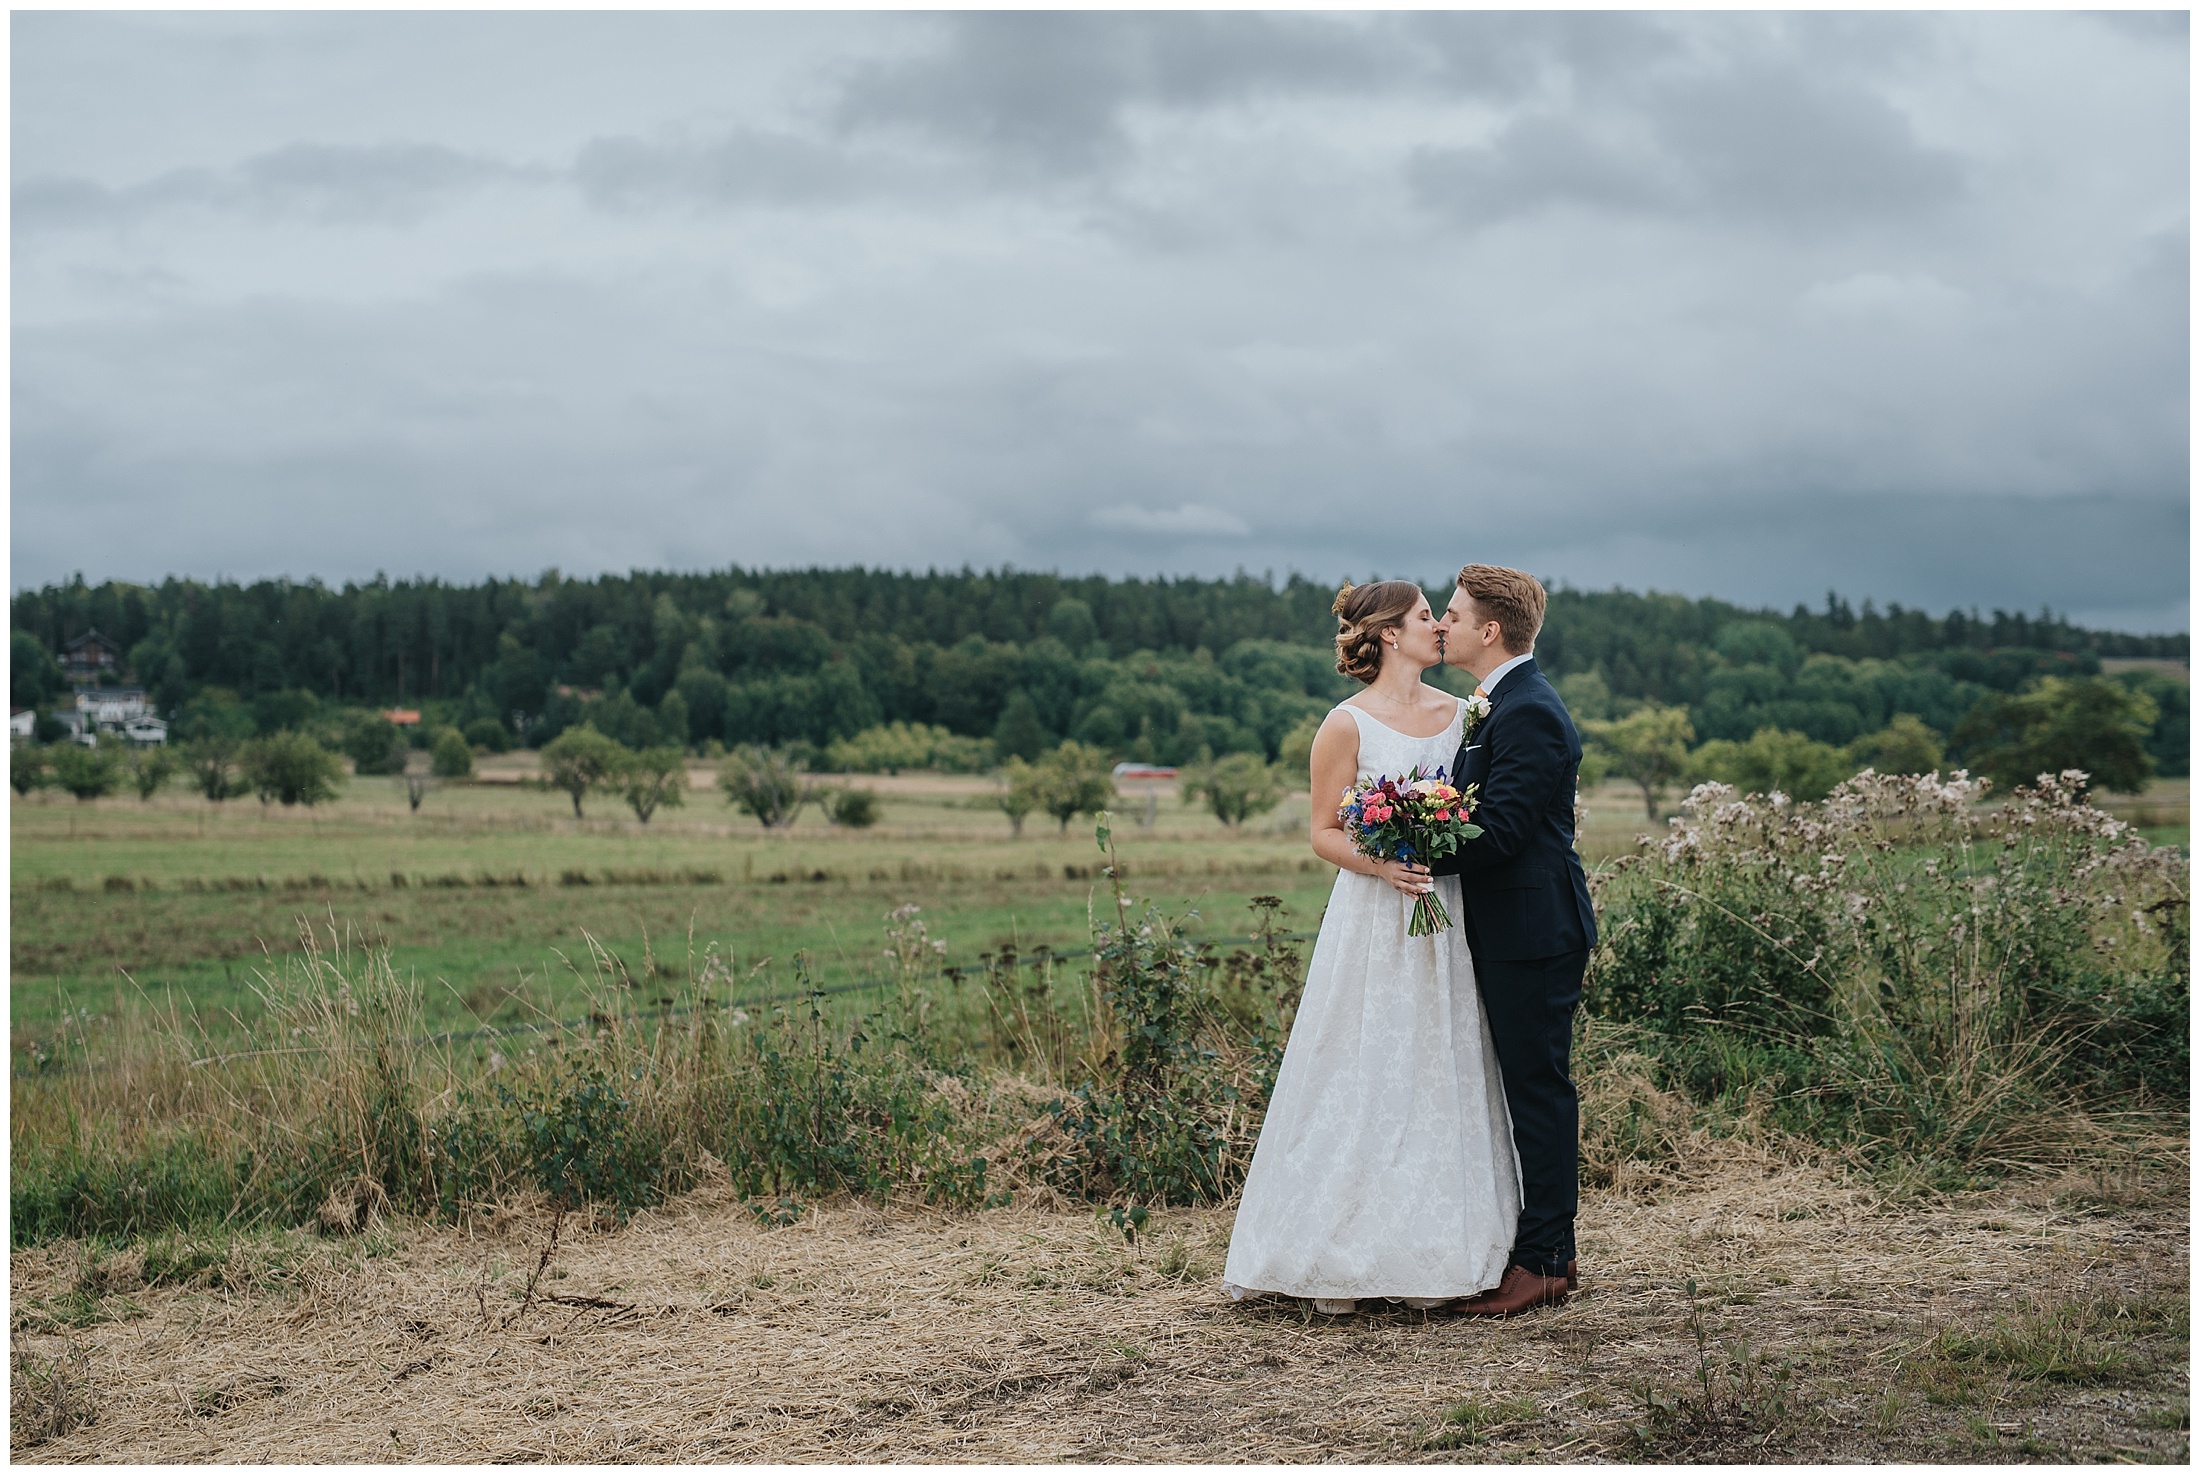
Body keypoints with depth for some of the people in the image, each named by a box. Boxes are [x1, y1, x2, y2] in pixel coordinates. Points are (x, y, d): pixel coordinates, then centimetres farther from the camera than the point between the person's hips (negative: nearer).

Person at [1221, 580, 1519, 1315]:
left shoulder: (1459, 712, 10)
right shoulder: (1348, 725, -5)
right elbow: (1324, 834, -3)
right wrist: (1381, 865, -20)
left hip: (1448, 921, 5)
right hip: (1373, 923, -5)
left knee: (1441, 1082, 4)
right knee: (1361, 1083, -3)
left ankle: (1429, 1254, 11)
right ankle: (1343, 1260, 3)